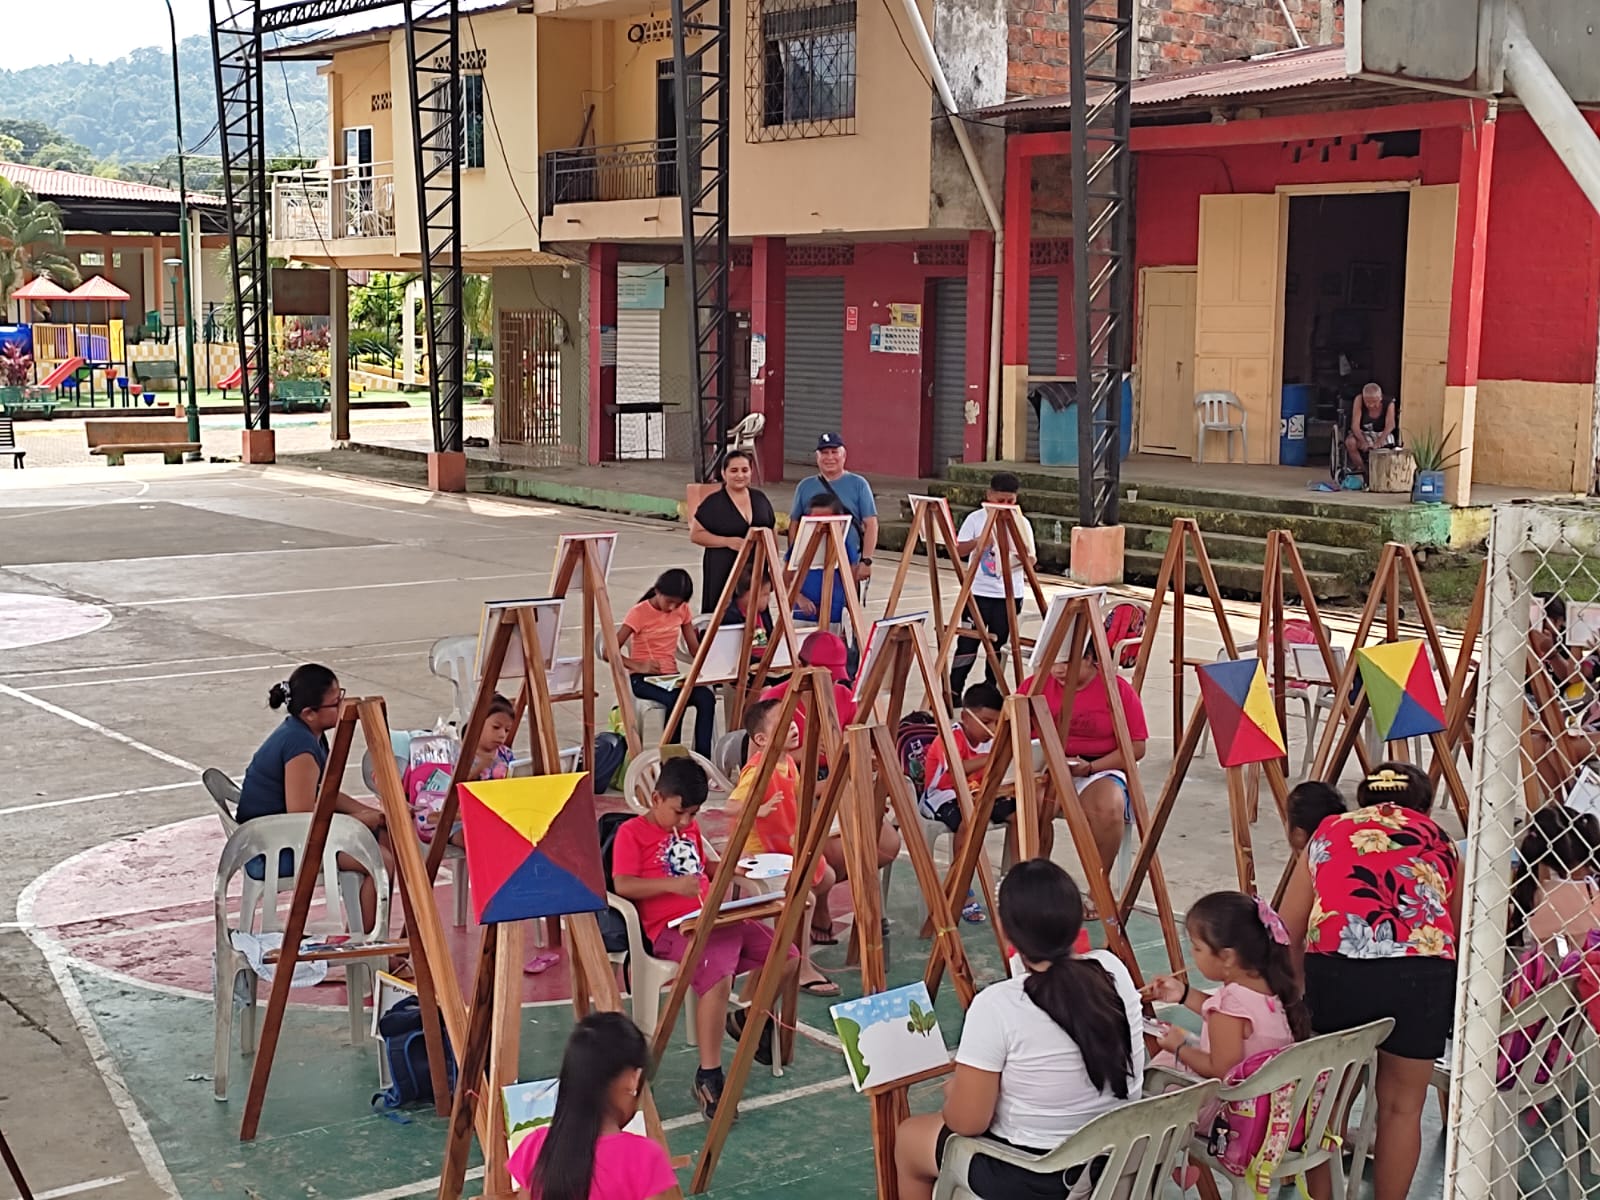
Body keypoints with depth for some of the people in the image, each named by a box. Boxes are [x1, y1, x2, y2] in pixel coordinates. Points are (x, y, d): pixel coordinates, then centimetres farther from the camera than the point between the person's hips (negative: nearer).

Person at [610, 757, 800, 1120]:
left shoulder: (691, 828, 24)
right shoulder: (632, 833, 0)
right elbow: (622, 885, -12)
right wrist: (673, 884, -21)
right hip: (672, 928, -8)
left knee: (786, 956, 2)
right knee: (718, 976, -34)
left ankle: (747, 1018, 27)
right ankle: (708, 1079, -26)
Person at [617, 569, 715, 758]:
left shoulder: (682, 610, 7)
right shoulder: (639, 613, -8)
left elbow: (695, 649, 6)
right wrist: (638, 666, -26)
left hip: (671, 677, 5)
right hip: (643, 679, -5)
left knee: (706, 697, -27)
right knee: (676, 699, -36)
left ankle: (703, 757, -26)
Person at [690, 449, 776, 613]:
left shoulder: (760, 498, 11)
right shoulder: (713, 502, -3)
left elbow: (773, 529, 20)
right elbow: (695, 535, -5)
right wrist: (727, 541, -16)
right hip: (722, 573, -4)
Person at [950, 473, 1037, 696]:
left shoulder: (1021, 523, 2)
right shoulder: (976, 518, -1)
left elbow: (1031, 560, -1)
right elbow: (959, 550, -5)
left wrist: (1025, 555, -24)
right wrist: (978, 541, -22)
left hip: (1009, 594, 1)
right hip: (978, 592, -1)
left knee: (998, 644, 8)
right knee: (967, 643, -1)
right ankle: (954, 690, 4)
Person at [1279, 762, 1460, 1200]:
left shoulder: (1328, 832, 24)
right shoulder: (1440, 843, 24)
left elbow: (1286, 934, 18)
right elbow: (1458, 934, 25)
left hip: (1334, 969, 0)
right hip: (1420, 972, 0)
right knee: (1402, 1105, 15)